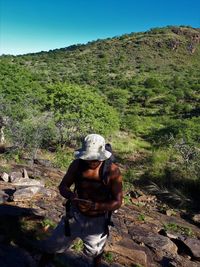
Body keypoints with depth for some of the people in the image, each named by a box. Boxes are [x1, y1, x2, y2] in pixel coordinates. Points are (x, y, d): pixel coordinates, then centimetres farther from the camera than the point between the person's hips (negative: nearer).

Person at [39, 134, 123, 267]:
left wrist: (95, 206, -36)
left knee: (96, 251, 25)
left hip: (97, 220, -1)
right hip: (75, 214, 2)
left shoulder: (112, 171, -25)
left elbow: (117, 202, -21)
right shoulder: (77, 164, -17)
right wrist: (71, 196, -28)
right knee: (52, 246, 13)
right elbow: (63, 186, -6)